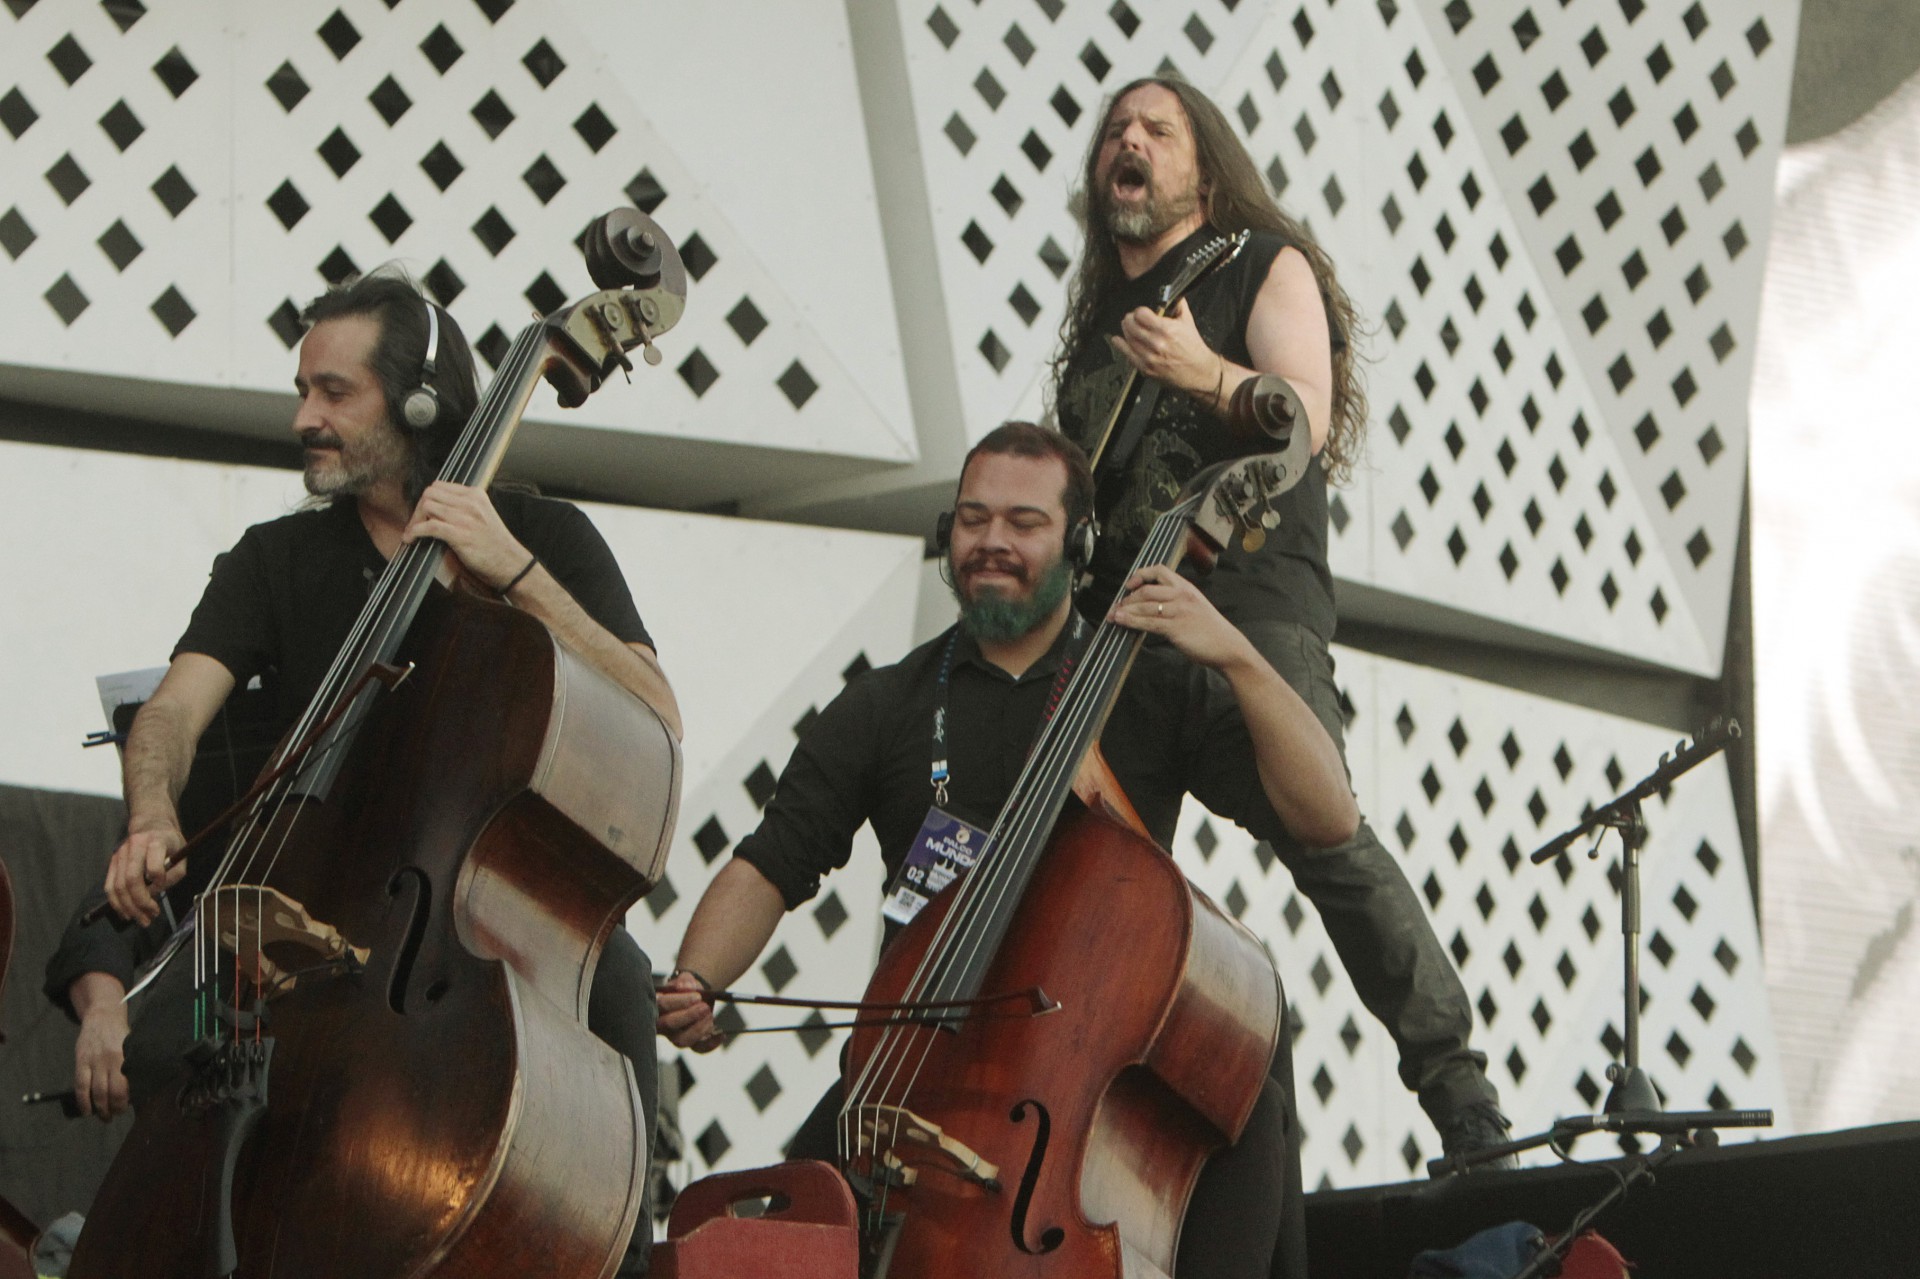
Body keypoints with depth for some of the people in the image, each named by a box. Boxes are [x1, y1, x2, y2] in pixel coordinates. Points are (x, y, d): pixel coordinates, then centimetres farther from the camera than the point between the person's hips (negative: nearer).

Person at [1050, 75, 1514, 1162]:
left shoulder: (1264, 266, 12)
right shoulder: (1097, 318, 29)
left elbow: (1307, 413, -4)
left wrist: (1207, 373, -22)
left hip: (1249, 597, -6)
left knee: (1323, 835, -22)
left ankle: (1463, 1098, -21)